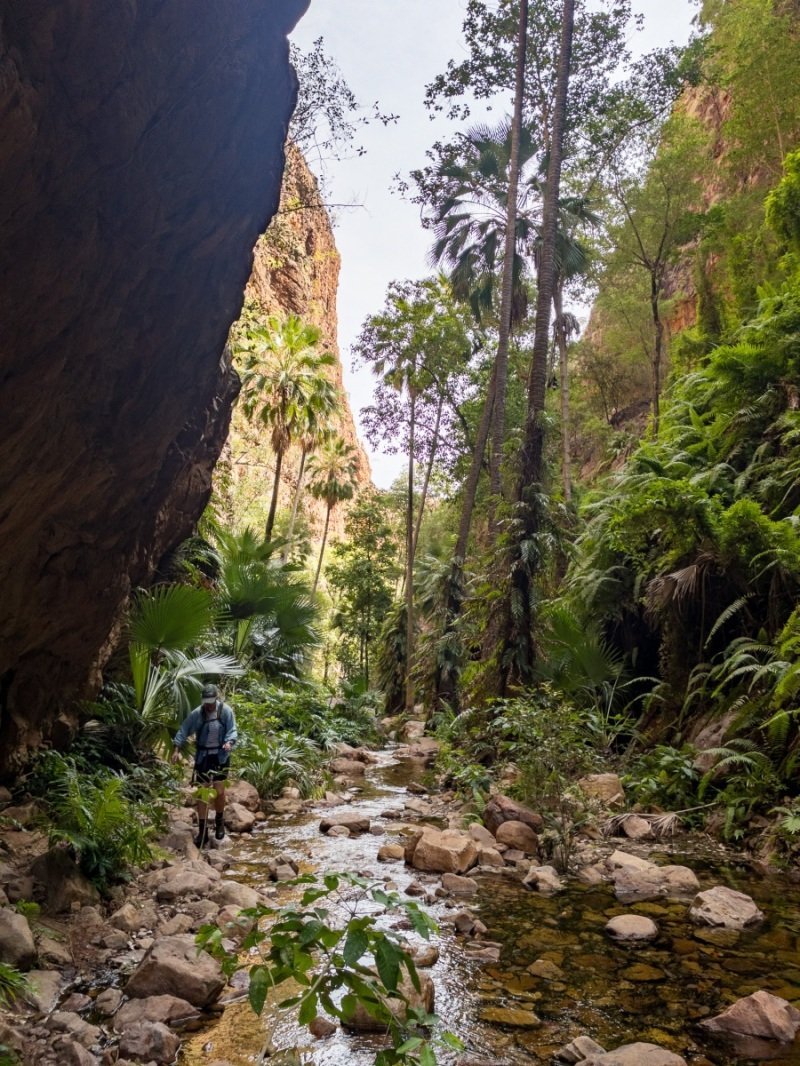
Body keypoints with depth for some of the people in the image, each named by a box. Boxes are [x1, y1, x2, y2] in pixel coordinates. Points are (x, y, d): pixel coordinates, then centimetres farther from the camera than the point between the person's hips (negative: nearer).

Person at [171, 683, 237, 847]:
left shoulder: (226, 711, -9)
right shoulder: (196, 713, -6)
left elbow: (232, 730, -9)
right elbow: (184, 730, -4)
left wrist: (229, 742, -28)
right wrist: (176, 749, -14)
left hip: (221, 756, -2)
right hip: (203, 756, 2)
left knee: (219, 791, -1)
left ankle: (219, 822, 25)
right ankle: (202, 831, 12)